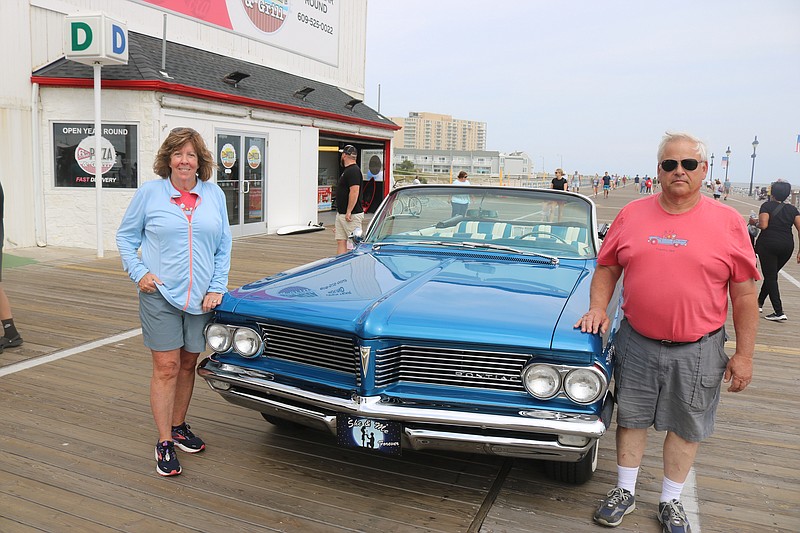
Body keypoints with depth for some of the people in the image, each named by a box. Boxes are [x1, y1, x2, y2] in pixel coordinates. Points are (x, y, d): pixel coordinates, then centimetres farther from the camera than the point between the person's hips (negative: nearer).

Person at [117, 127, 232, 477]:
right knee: (166, 367, -2)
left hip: (200, 297, 3)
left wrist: (217, 288, 0)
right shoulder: (149, 193, -1)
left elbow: (223, 247, 8)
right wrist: (138, 272, -6)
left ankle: (179, 427, 31)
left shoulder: (215, 195, 5)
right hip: (160, 294, -3)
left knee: (188, 365, 13)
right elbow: (125, 236, 7)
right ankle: (164, 443, 9)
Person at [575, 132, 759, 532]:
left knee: (686, 427, 13)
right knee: (631, 419, 14)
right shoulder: (632, 214, -1)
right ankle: (625, 492, 34)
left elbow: (745, 294, -2)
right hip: (636, 343, 1)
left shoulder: (728, 222, -6)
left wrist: (744, 354, -2)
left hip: (698, 350, -1)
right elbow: (606, 268, 8)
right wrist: (598, 307, -8)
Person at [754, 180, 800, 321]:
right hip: (787, 246, 5)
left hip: (768, 244, -5)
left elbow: (763, 225, -18)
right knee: (772, 275, 21)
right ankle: (759, 303, 33)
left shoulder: (767, 206, -4)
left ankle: (779, 313, -9)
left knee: (770, 277, -2)